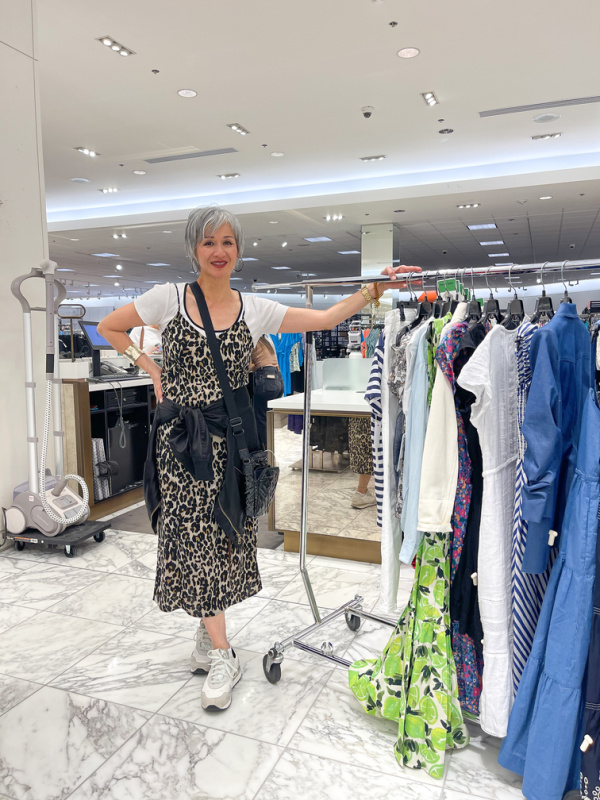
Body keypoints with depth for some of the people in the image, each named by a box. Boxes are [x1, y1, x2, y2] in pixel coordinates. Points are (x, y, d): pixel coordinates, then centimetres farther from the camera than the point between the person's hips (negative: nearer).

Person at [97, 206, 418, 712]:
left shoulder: (254, 310, 4)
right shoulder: (169, 298, -1)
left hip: (229, 437, 2)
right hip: (181, 437, -2)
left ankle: (207, 636, 31)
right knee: (195, 537, 0)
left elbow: (326, 318, 1)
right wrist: (151, 369, 3)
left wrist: (375, 289, -6)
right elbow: (108, 328, 11)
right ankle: (223, 656, 13)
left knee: (223, 536, 8)